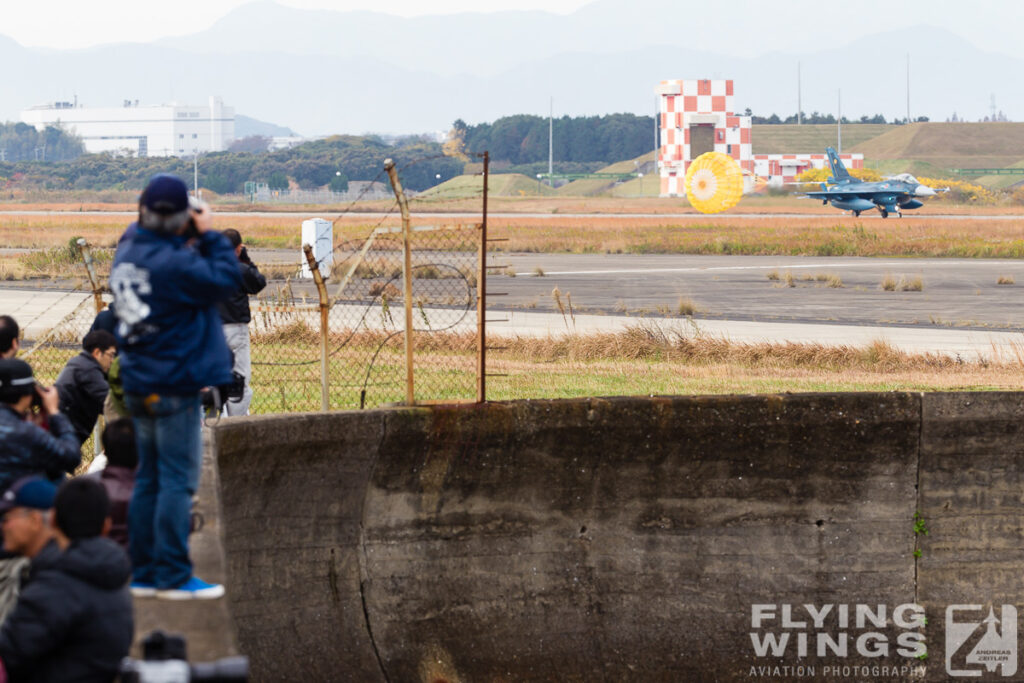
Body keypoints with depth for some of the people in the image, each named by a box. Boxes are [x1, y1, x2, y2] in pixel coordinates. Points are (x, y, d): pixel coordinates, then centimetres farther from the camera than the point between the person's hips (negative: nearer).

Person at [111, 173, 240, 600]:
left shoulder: (128, 253, 6)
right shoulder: (173, 262, -21)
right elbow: (226, 280, -16)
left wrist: (193, 244, 3)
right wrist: (210, 237, -7)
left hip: (139, 385, 9)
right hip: (174, 385, -9)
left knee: (149, 479, 13)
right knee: (177, 481, -3)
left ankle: (144, 573, 16)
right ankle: (173, 576, -2)